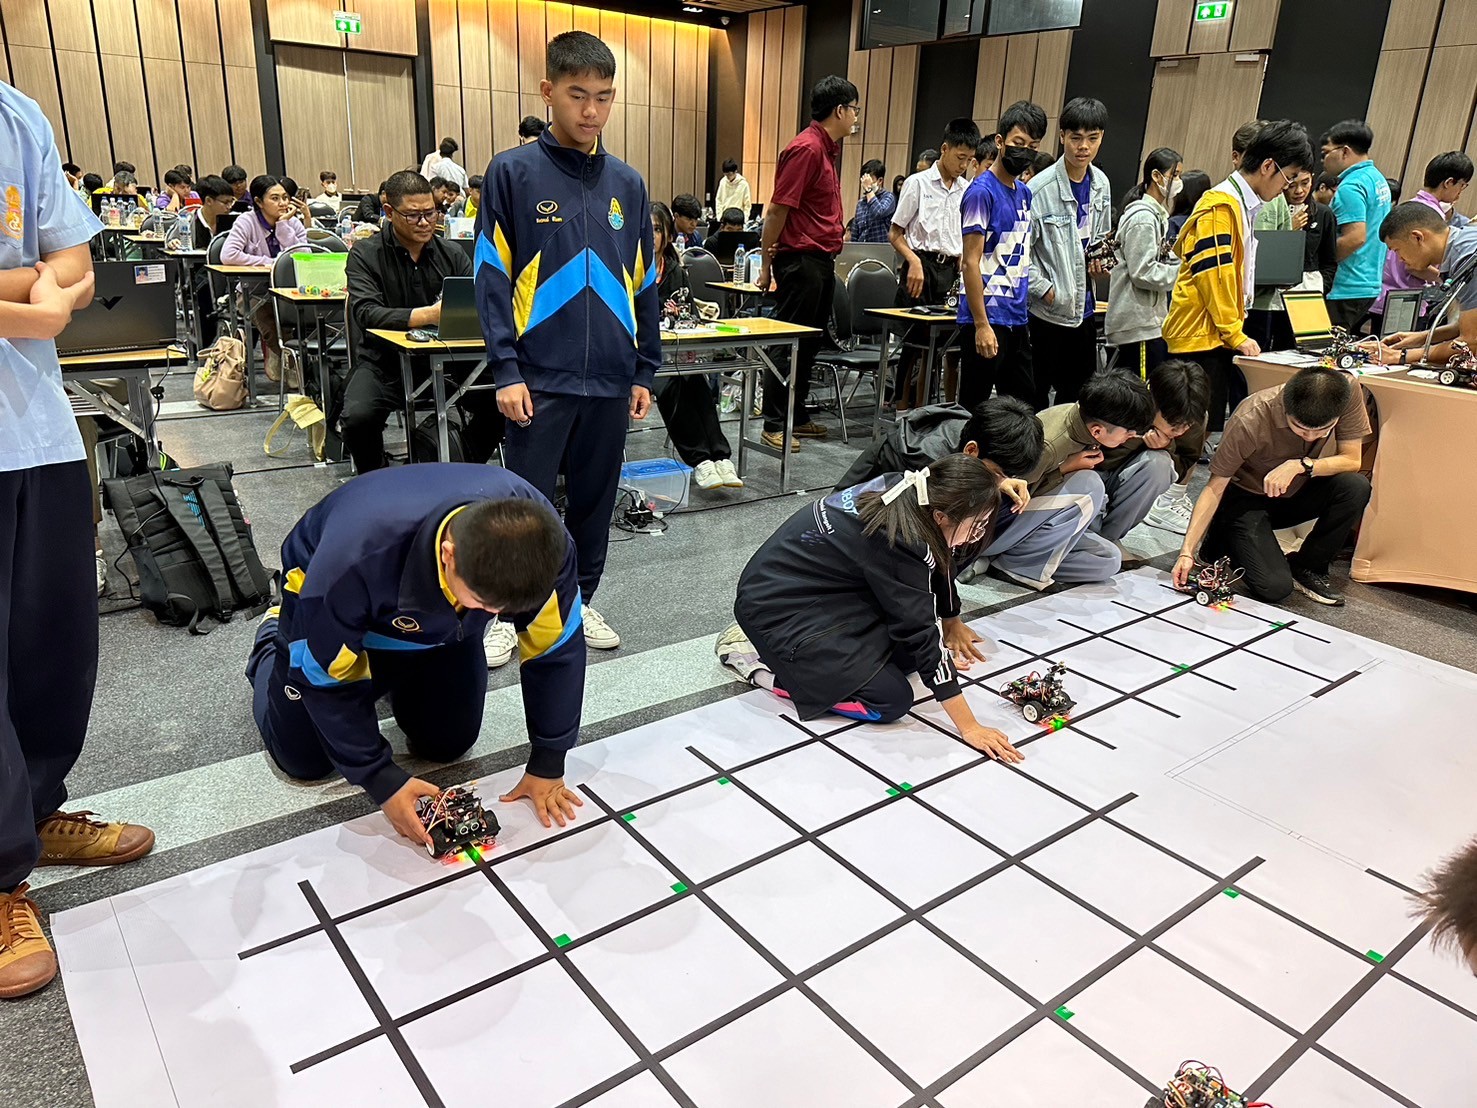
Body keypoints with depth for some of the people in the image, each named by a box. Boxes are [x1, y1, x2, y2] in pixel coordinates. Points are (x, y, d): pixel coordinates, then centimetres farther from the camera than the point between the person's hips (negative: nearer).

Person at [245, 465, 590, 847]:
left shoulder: (537, 542, -36)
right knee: (303, 760, 4)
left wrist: (547, 765, -18)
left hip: (438, 623, 3)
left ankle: (397, 681, 33)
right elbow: (327, 678, -28)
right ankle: (272, 640, 31)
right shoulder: (355, 561, -44)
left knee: (447, 745, 3)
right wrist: (382, 781, -26)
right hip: (328, 619, -3)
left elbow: (556, 648, -22)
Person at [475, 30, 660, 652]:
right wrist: (506, 370, -11)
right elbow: (492, 279, -4)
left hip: (610, 378, 4)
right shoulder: (513, 172, -2)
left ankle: (581, 599, 29)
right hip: (540, 376, -4)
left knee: (595, 500, 13)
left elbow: (643, 285, 13)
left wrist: (643, 372, 10)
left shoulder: (628, 183, 9)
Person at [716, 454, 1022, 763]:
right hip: (777, 608, -9)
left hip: (822, 591, 9)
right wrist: (969, 727, -19)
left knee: (908, 655, 8)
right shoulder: (898, 540, -31)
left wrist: (952, 622, 31)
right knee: (891, 700, -10)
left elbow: (938, 568, 14)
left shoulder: (911, 492, -6)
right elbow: (921, 631, -26)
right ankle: (756, 661, -5)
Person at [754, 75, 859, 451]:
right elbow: (778, 209, -16)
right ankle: (774, 425, 2)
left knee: (809, 343, 14)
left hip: (821, 261, 10)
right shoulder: (806, 148, -14)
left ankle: (798, 416, 24)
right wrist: (767, 262, -13)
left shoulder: (826, 148, 17)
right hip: (800, 260, -10)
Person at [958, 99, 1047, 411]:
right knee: (975, 407, -1)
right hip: (988, 318, -8)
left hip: (1018, 318, 8)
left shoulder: (1024, 194, 15)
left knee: (1025, 406, 12)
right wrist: (981, 324, -19)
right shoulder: (981, 192, -9)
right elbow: (971, 262, -14)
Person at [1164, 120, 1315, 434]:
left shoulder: (1244, 205, 19)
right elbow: (1212, 273, -18)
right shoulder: (1222, 205, -11)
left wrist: (1236, 331, 16)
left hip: (1216, 337, 10)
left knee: (1211, 428, 9)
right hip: (1201, 338, -10)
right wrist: (1236, 335, -14)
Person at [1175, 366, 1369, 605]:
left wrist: (1301, 466, -33)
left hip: (1296, 491, 5)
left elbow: (1352, 460, -14)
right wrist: (1187, 551, -31)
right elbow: (1215, 488, -24)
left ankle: (1306, 567, -2)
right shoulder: (1250, 421, -31)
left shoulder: (1347, 390, -21)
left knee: (1356, 487, -26)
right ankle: (1224, 538, 10)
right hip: (1246, 499, -4)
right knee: (1274, 588, -22)